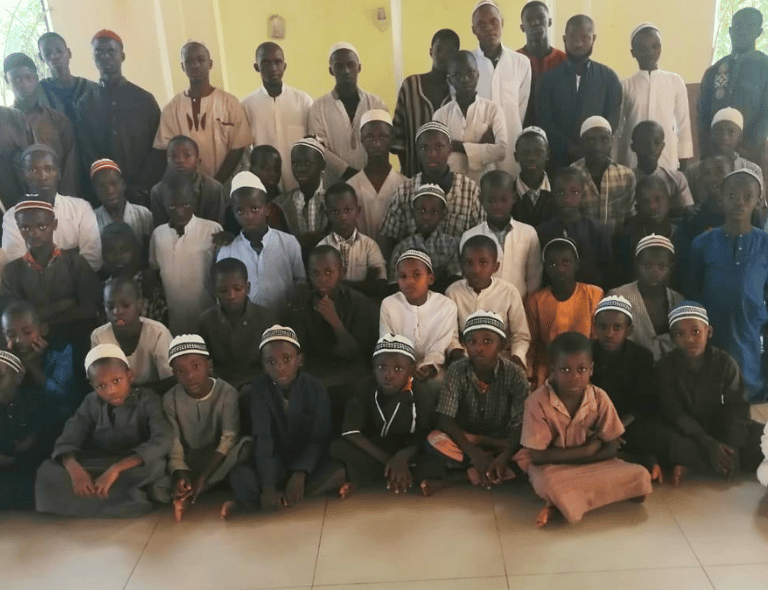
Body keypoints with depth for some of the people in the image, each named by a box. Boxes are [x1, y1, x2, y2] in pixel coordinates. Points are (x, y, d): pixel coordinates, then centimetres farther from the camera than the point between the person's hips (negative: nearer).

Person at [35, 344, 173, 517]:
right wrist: (74, 469, -33)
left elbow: (163, 440, -28)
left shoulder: (148, 400, -12)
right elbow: (66, 441, -9)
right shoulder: (91, 403, 0)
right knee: (47, 471, -21)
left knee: (155, 465, -37)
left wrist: (116, 469, -38)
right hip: (96, 469, 4)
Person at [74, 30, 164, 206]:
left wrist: (142, 188, -10)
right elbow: (86, 155, 3)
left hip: (145, 194, 0)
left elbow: (157, 150, 1)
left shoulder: (145, 99, 6)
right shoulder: (84, 104, 7)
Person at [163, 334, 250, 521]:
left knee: (246, 444, -34)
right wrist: (179, 474, -34)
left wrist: (203, 476, -32)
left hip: (217, 460, -1)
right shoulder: (170, 399, -8)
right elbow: (173, 444, -13)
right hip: (189, 462, 1)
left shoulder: (227, 393, -14)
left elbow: (229, 438, -21)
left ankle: (187, 496, -33)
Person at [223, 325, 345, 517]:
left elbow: (319, 438, -16)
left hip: (308, 460, 1)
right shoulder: (259, 388, -12)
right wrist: (267, 486, -32)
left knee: (340, 471, -31)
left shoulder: (315, 389, -12)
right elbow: (262, 438, -21)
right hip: (276, 463, -1)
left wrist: (300, 474, -32)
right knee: (240, 477, -29)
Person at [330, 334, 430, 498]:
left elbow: (423, 437, -15)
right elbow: (350, 432, -20)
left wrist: (402, 457, -36)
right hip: (370, 453, 0)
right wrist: (387, 459, -29)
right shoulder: (365, 391, -11)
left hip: (406, 456, 0)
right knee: (337, 447, -28)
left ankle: (359, 481, -21)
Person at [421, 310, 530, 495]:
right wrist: (474, 454, -29)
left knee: (530, 455, -29)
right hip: (465, 440, -1)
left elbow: (520, 425, -16)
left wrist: (504, 457, -32)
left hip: (501, 442, 2)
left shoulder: (514, 374, -15)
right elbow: (445, 420, -18)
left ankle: (470, 472, -21)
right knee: (434, 440, -30)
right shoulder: (457, 371, -15)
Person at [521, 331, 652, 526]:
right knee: (551, 484, -41)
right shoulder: (538, 402, -19)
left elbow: (612, 448, -5)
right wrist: (586, 451, -14)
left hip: (593, 464, 6)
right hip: (552, 468, -6)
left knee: (640, 477, -20)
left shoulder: (599, 398, -10)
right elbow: (538, 456, -17)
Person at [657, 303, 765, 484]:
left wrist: (732, 446, -28)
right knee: (669, 444, -36)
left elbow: (736, 408, -11)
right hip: (687, 432, -3)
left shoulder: (725, 362, -6)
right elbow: (675, 414, -17)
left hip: (719, 426, 3)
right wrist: (709, 445, -29)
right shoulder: (665, 367, -12)